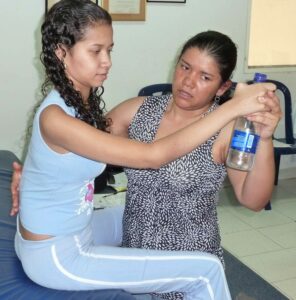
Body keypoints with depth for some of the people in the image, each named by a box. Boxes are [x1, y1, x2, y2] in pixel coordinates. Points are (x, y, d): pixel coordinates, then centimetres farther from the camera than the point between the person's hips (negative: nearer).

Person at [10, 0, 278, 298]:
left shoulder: (82, 101, -1)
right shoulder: (55, 118, -29)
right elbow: (153, 156, -32)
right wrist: (233, 106, -30)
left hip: (72, 229, 9)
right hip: (55, 257, -9)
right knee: (206, 271, -5)